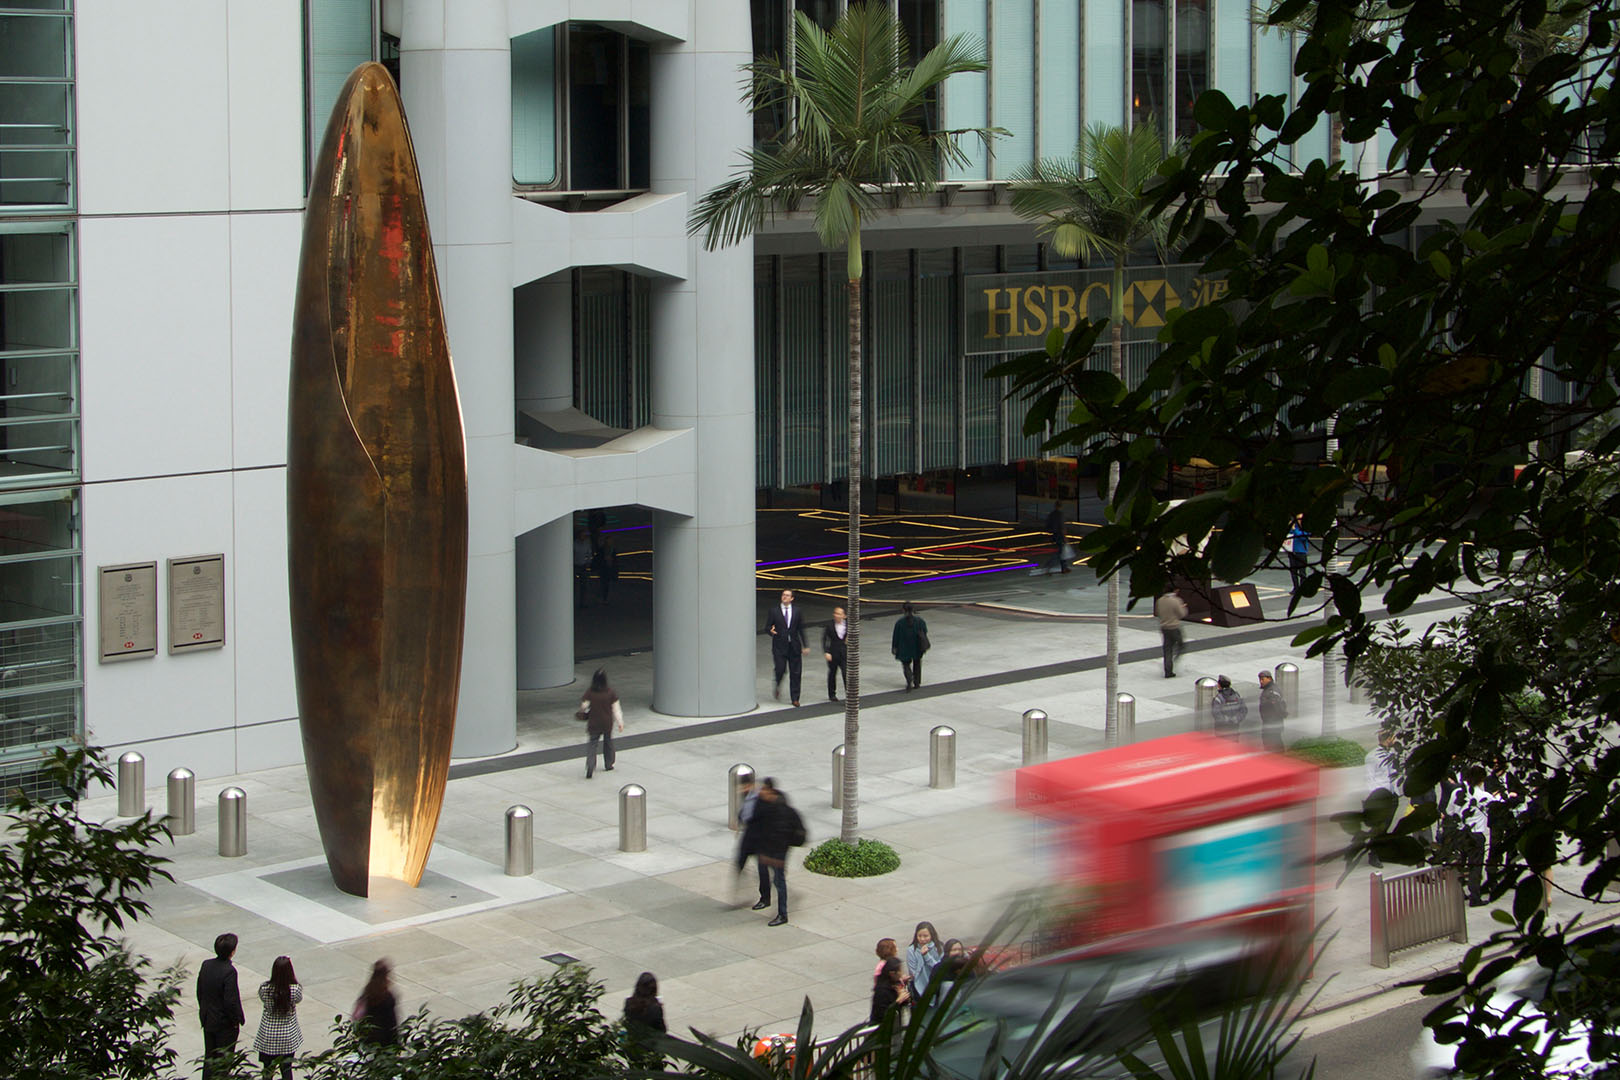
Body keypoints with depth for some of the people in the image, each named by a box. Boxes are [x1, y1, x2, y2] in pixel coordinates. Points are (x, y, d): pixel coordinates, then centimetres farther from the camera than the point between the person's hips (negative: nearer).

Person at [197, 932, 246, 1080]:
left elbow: (199, 992, 6)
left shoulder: (206, 965, -4)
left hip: (207, 1020, 7)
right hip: (225, 1023, -7)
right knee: (224, 1061, 9)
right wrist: (236, 1020, -11)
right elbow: (230, 1001, -25)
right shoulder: (229, 971, -26)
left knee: (209, 1057, 20)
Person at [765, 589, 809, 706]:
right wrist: (770, 630, -21)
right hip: (779, 647, -2)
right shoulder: (774, 611, 3)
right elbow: (767, 627, 3)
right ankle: (777, 687, 22)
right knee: (780, 670, -11)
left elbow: (801, 629, 12)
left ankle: (794, 698, 10)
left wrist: (805, 646, 9)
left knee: (795, 673, 1)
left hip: (794, 646, 2)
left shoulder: (797, 611, 9)